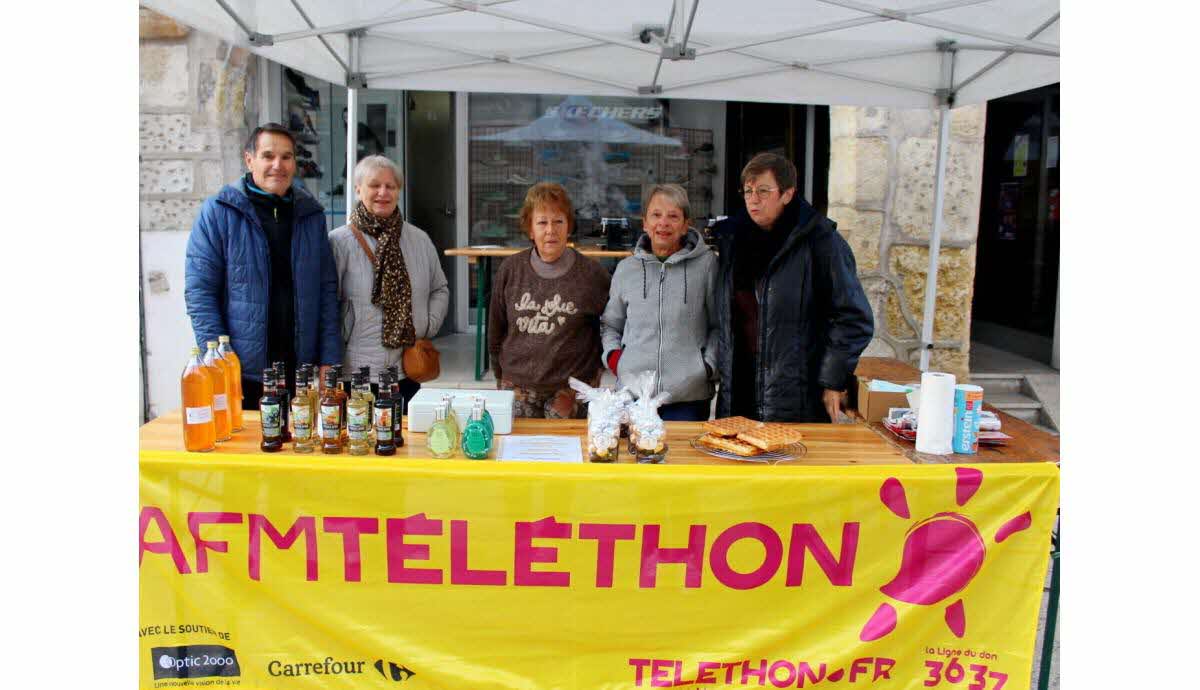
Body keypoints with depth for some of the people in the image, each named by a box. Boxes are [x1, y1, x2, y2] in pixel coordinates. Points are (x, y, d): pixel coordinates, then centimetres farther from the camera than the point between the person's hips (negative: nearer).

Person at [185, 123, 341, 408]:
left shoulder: (311, 214, 9)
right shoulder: (217, 212, -2)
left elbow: (327, 290, 8)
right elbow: (199, 291, -6)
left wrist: (328, 361, 0)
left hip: (302, 372, 3)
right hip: (242, 375, -3)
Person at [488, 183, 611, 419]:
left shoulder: (591, 274, -6)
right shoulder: (511, 269, 0)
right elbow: (495, 331, 9)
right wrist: (502, 377, 12)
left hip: (572, 389, -2)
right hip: (518, 390, 2)